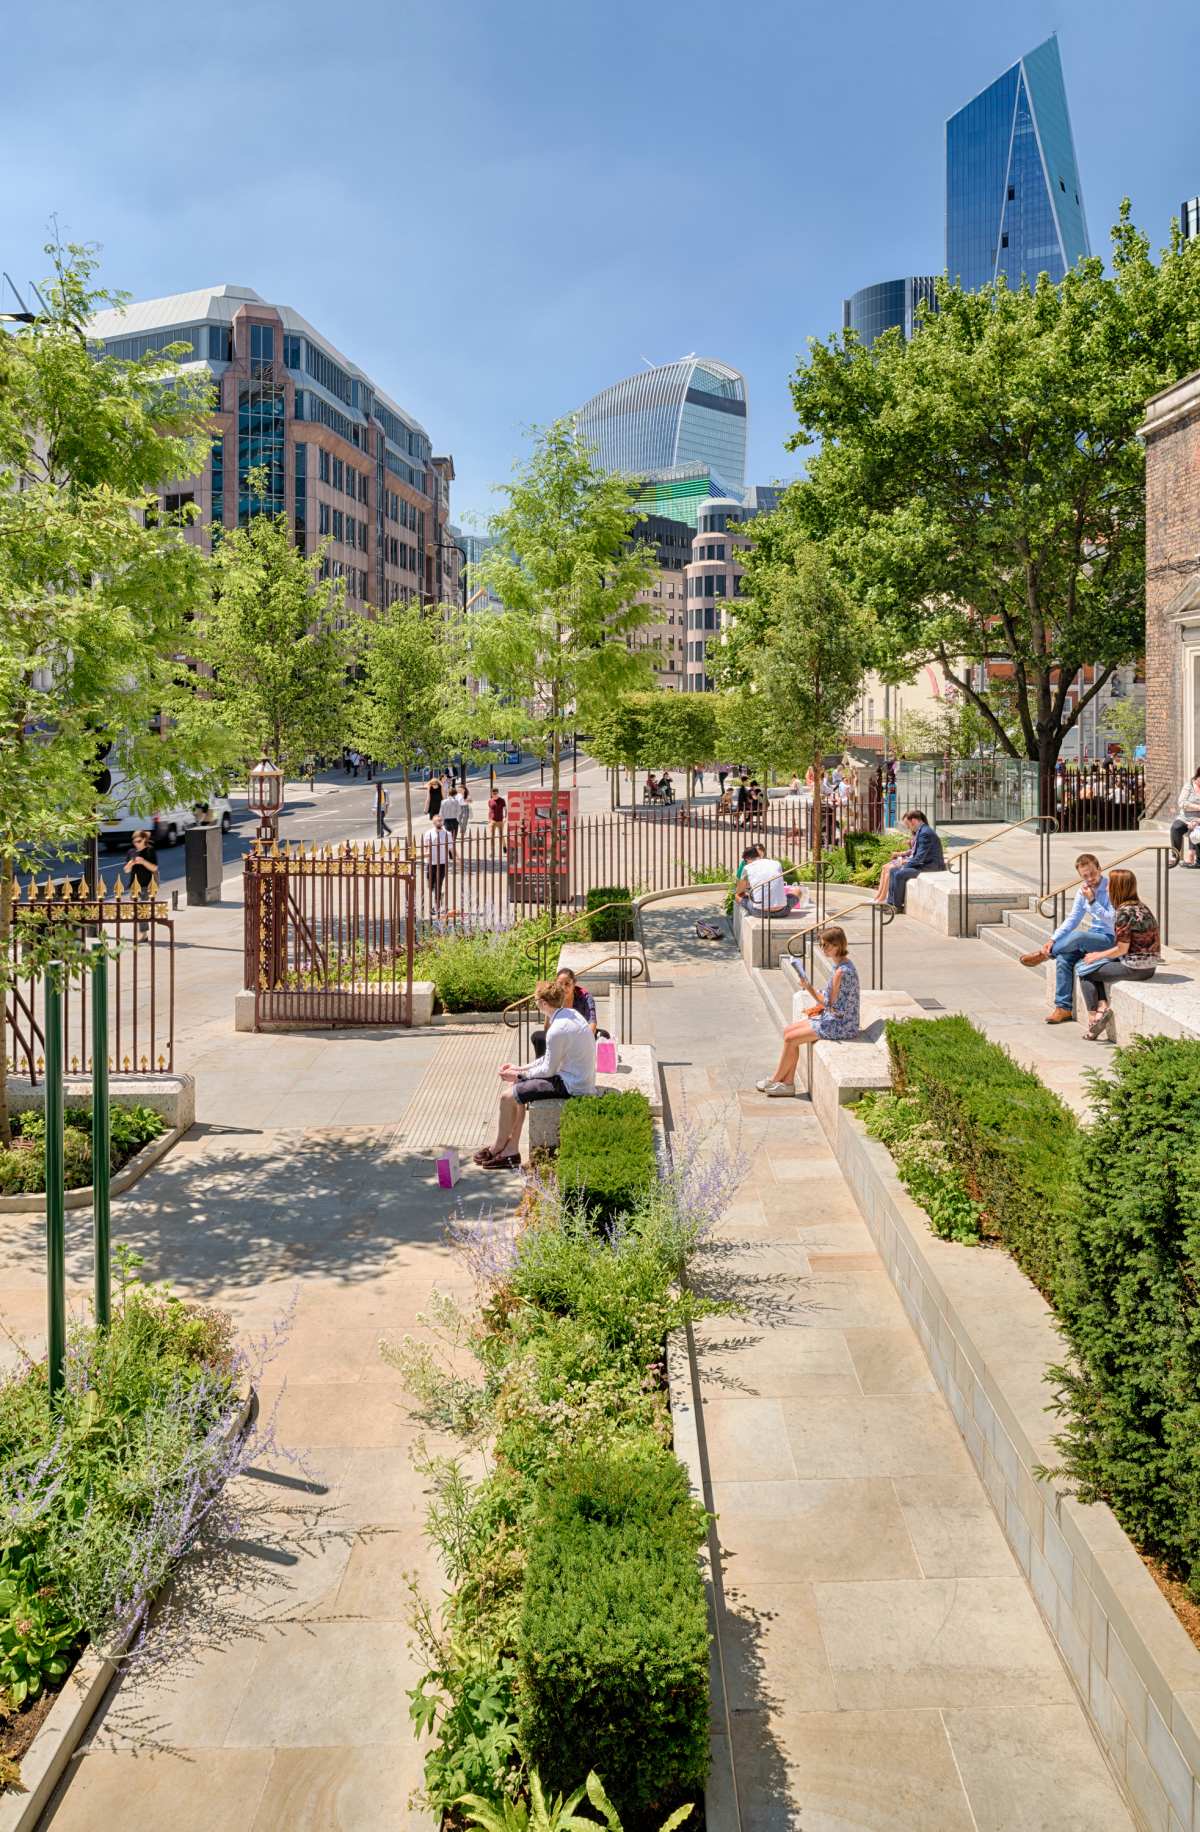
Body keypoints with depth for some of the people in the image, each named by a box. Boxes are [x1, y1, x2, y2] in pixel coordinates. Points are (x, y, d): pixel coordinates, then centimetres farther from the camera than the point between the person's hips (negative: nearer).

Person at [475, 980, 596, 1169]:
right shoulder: (571, 1014, 6)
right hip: (578, 1079, 10)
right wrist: (521, 1068, 12)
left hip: (571, 1086, -10)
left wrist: (519, 1075, -2)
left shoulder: (557, 1030, -25)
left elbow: (549, 1069, -16)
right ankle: (511, 1150, 13)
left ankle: (498, 1148, 17)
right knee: (516, 1088, 14)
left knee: (508, 1096, -6)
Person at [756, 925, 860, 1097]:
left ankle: (775, 1080, 10)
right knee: (788, 1030, 6)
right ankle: (788, 1083, 6)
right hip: (834, 1019, 10)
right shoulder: (842, 964, 8)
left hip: (841, 1025, -10)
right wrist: (819, 1005, 7)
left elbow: (831, 1005, -21)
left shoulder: (841, 972, -24)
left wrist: (810, 989, -21)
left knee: (790, 1038, -8)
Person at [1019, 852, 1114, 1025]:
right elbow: (1072, 920, 10)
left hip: (1111, 938, -7)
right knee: (1064, 957, -19)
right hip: (1094, 936, 7)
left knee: (1077, 936, -35)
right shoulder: (1082, 891, 7)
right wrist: (1053, 939, -4)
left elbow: (1113, 921, -21)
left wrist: (1092, 901, -25)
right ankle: (1064, 1007, -15)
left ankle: (1045, 953, -9)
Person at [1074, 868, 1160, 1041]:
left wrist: (1098, 955, -2)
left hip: (1134, 967, -9)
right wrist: (1100, 954, 14)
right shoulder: (1141, 907, 9)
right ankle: (1103, 1006, 7)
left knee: (1084, 970, 7)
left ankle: (1093, 1018, 6)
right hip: (1149, 966, 9)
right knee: (1095, 965, 22)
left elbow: (1122, 949, -19)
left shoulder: (1124, 912, -19)